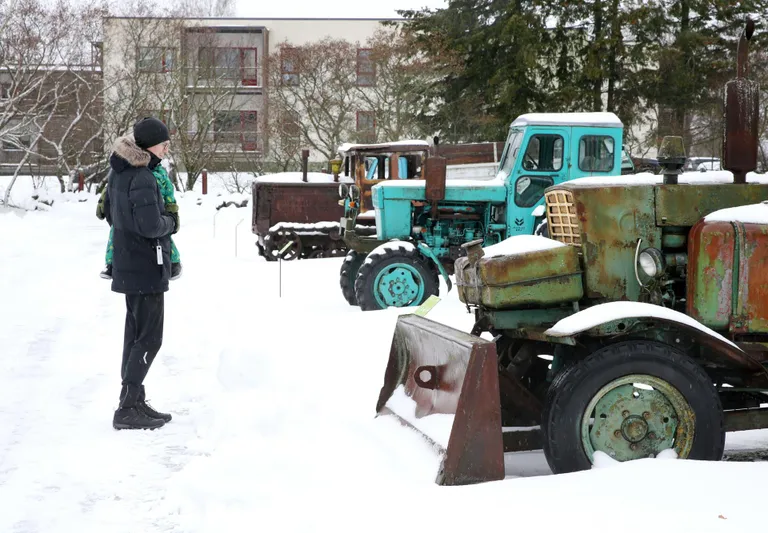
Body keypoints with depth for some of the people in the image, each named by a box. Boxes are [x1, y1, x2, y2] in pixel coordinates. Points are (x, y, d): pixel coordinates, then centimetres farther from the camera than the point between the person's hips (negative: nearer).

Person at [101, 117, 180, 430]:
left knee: (136, 333, 16)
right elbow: (151, 225, -27)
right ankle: (128, 409, -4)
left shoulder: (119, 171, 9)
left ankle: (132, 401, 24)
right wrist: (171, 221, -6)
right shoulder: (142, 178, -21)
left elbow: (110, 214, 20)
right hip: (147, 268, -10)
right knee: (150, 338, -5)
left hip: (128, 265, 10)